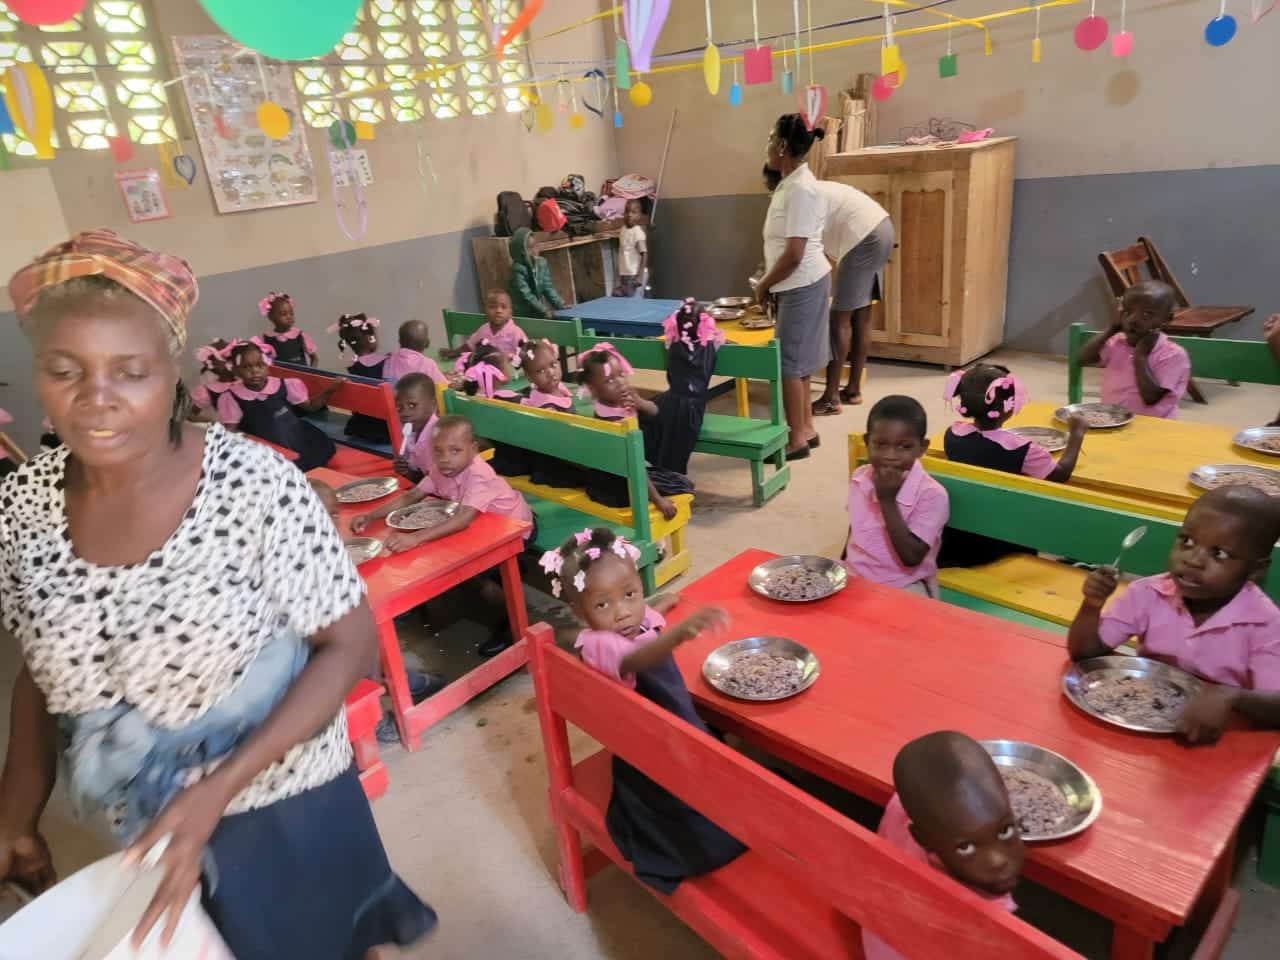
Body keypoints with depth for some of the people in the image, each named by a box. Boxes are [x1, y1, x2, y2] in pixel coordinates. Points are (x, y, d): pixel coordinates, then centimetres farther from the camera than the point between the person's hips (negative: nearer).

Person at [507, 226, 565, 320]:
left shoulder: (541, 263, 2)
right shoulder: (518, 268, -18)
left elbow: (548, 288, 4)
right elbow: (526, 295, -22)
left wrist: (561, 305, -6)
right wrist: (544, 311, -26)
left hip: (538, 312, 6)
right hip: (523, 315, -6)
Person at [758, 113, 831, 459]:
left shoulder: (800, 189, -20)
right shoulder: (789, 183, 11)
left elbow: (794, 255, -22)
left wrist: (763, 286, -11)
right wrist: (769, 281, 10)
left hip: (803, 285, -10)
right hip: (797, 285, 10)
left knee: (789, 361, -3)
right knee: (796, 360, 15)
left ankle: (798, 439, 6)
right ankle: (807, 429, 25)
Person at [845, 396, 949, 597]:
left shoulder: (931, 495, -18)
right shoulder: (859, 477, -1)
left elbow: (911, 558, -22)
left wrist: (888, 499, -25)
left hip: (904, 588, -4)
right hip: (855, 578, 4)